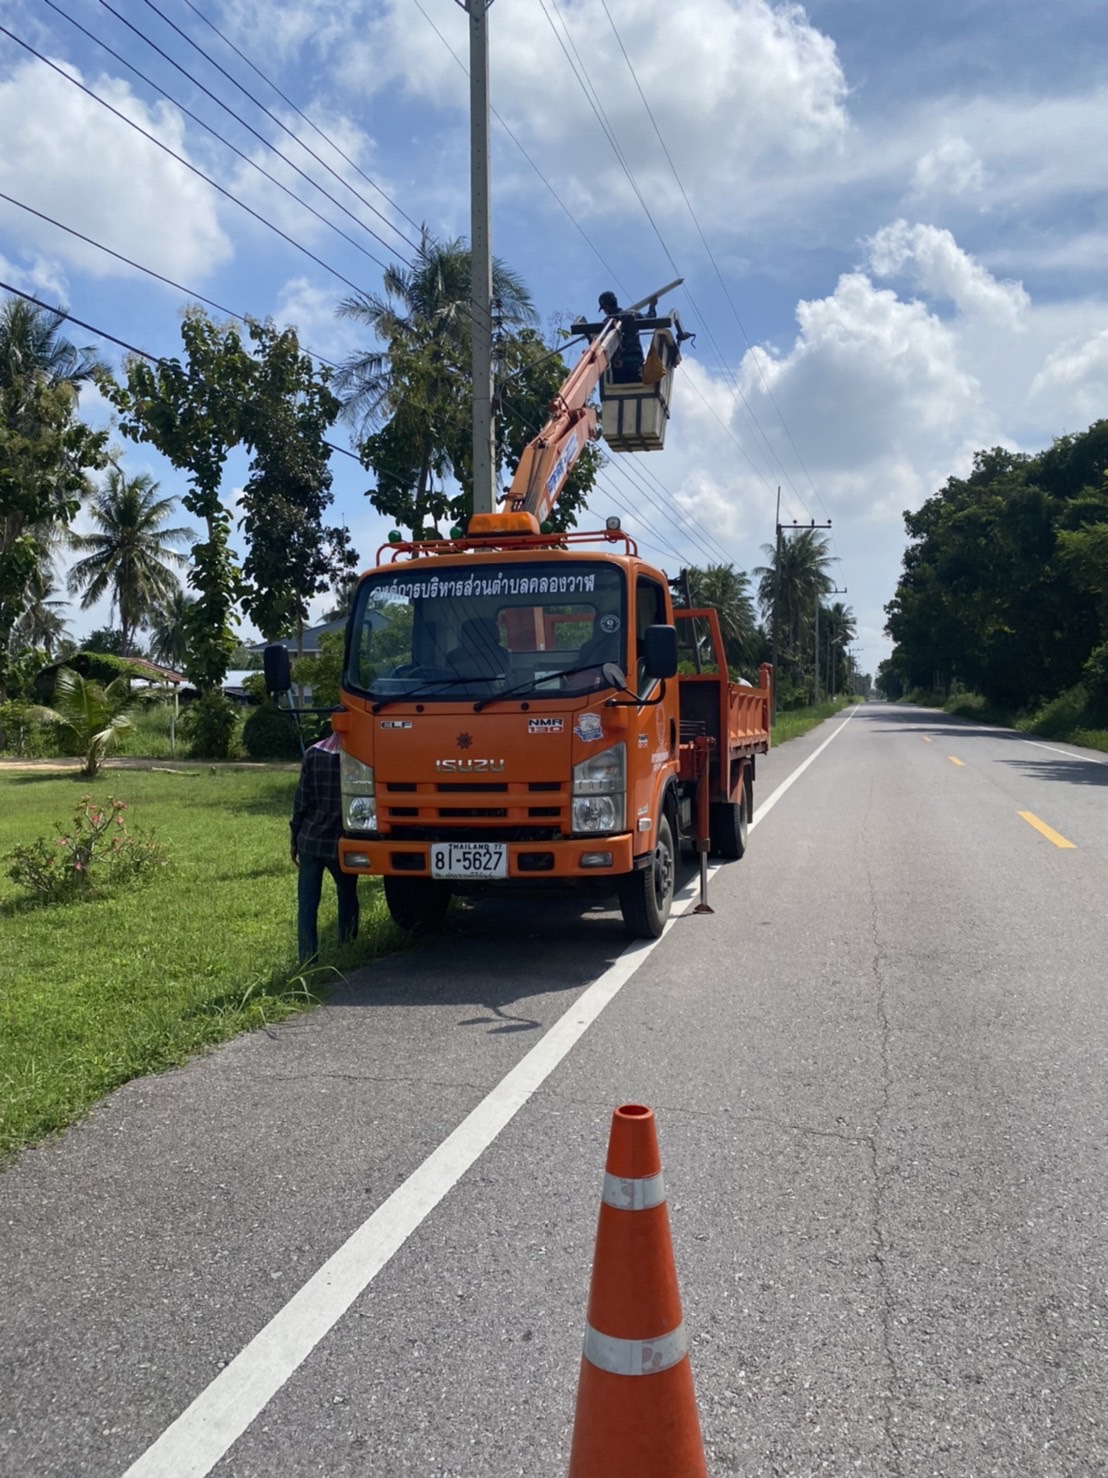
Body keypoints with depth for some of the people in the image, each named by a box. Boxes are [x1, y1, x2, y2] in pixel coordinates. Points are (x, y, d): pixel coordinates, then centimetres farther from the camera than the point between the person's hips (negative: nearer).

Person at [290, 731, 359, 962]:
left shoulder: (313, 754, 0)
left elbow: (301, 801, 2)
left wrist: (295, 839, 10)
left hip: (310, 841, 2)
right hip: (341, 843, -1)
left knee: (307, 904, 5)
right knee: (347, 897, 18)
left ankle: (307, 959, 3)